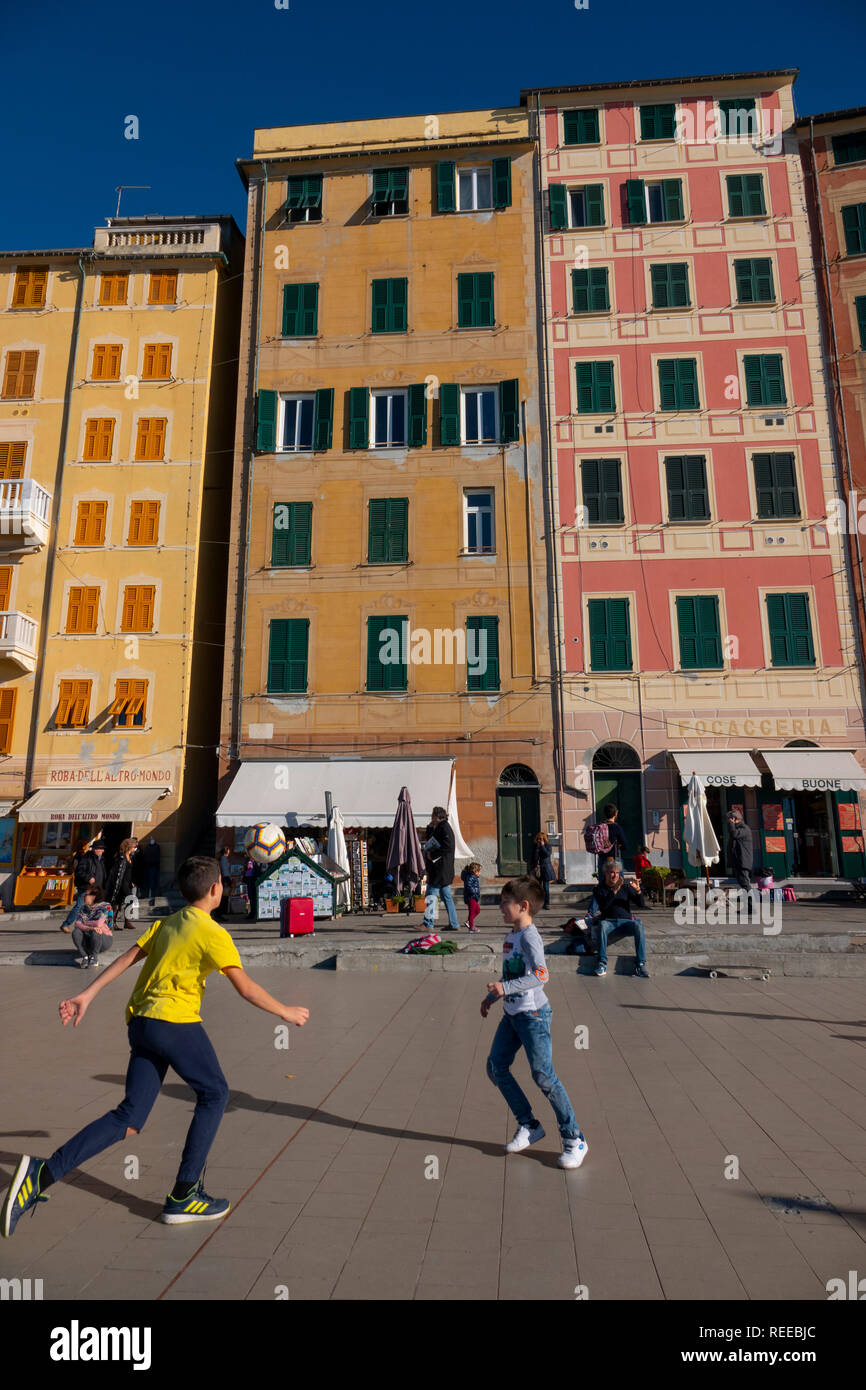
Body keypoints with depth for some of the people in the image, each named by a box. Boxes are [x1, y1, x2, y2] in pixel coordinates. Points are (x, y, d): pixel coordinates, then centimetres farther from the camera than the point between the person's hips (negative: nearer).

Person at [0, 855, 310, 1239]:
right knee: (214, 1093, 11)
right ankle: (183, 1197, 12)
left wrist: (87, 995, 15)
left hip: (140, 1021, 8)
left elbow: (127, 958, 13)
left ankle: (42, 1173, -5)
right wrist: (286, 1012, 1)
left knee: (130, 1120, 9)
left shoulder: (167, 923, 16)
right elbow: (246, 988, -11)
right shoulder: (212, 933, -8)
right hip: (175, 1021, -8)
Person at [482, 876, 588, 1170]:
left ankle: (574, 1139, 7)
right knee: (496, 1067, 7)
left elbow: (540, 976, -28)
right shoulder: (512, 935, 10)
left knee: (543, 1075, -8)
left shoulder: (529, 936, -18)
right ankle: (528, 1126, 20)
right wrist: (492, 997, 23)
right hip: (512, 1014, 9)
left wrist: (505, 988, -31)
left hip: (532, 1014, -9)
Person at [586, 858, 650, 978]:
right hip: (608, 921, -1)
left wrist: (638, 890, -11)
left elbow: (641, 904, 8)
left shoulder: (625, 886, 14)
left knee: (638, 926, -30)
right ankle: (602, 964, -37)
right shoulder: (600, 889, 9)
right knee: (602, 926, -35)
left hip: (625, 920, 1)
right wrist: (614, 890, -21)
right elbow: (603, 906, -11)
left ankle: (640, 964, -32)